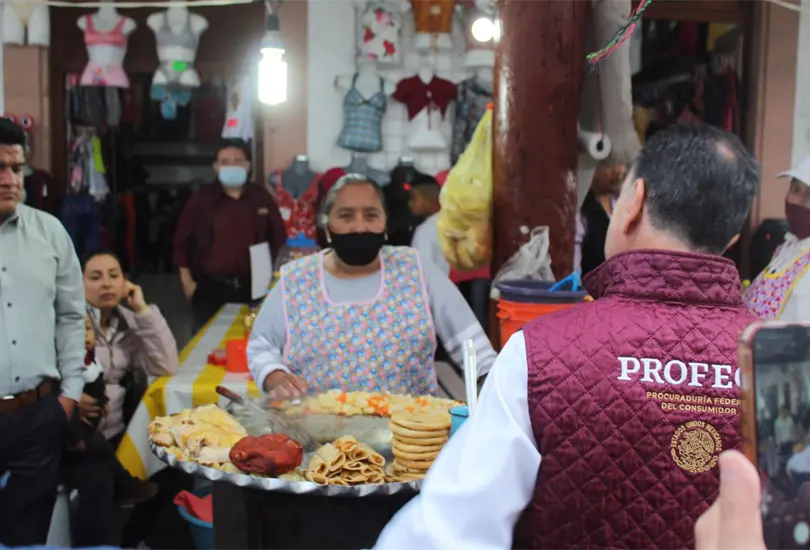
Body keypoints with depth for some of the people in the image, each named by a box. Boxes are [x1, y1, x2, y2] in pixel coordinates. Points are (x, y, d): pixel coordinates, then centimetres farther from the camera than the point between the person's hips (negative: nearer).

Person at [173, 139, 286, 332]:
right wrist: (187, 281, 0)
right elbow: (182, 241, 3)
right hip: (210, 287, -1)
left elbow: (279, 238, 9)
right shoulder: (201, 199, -1)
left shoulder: (261, 197, 4)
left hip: (252, 286, 2)